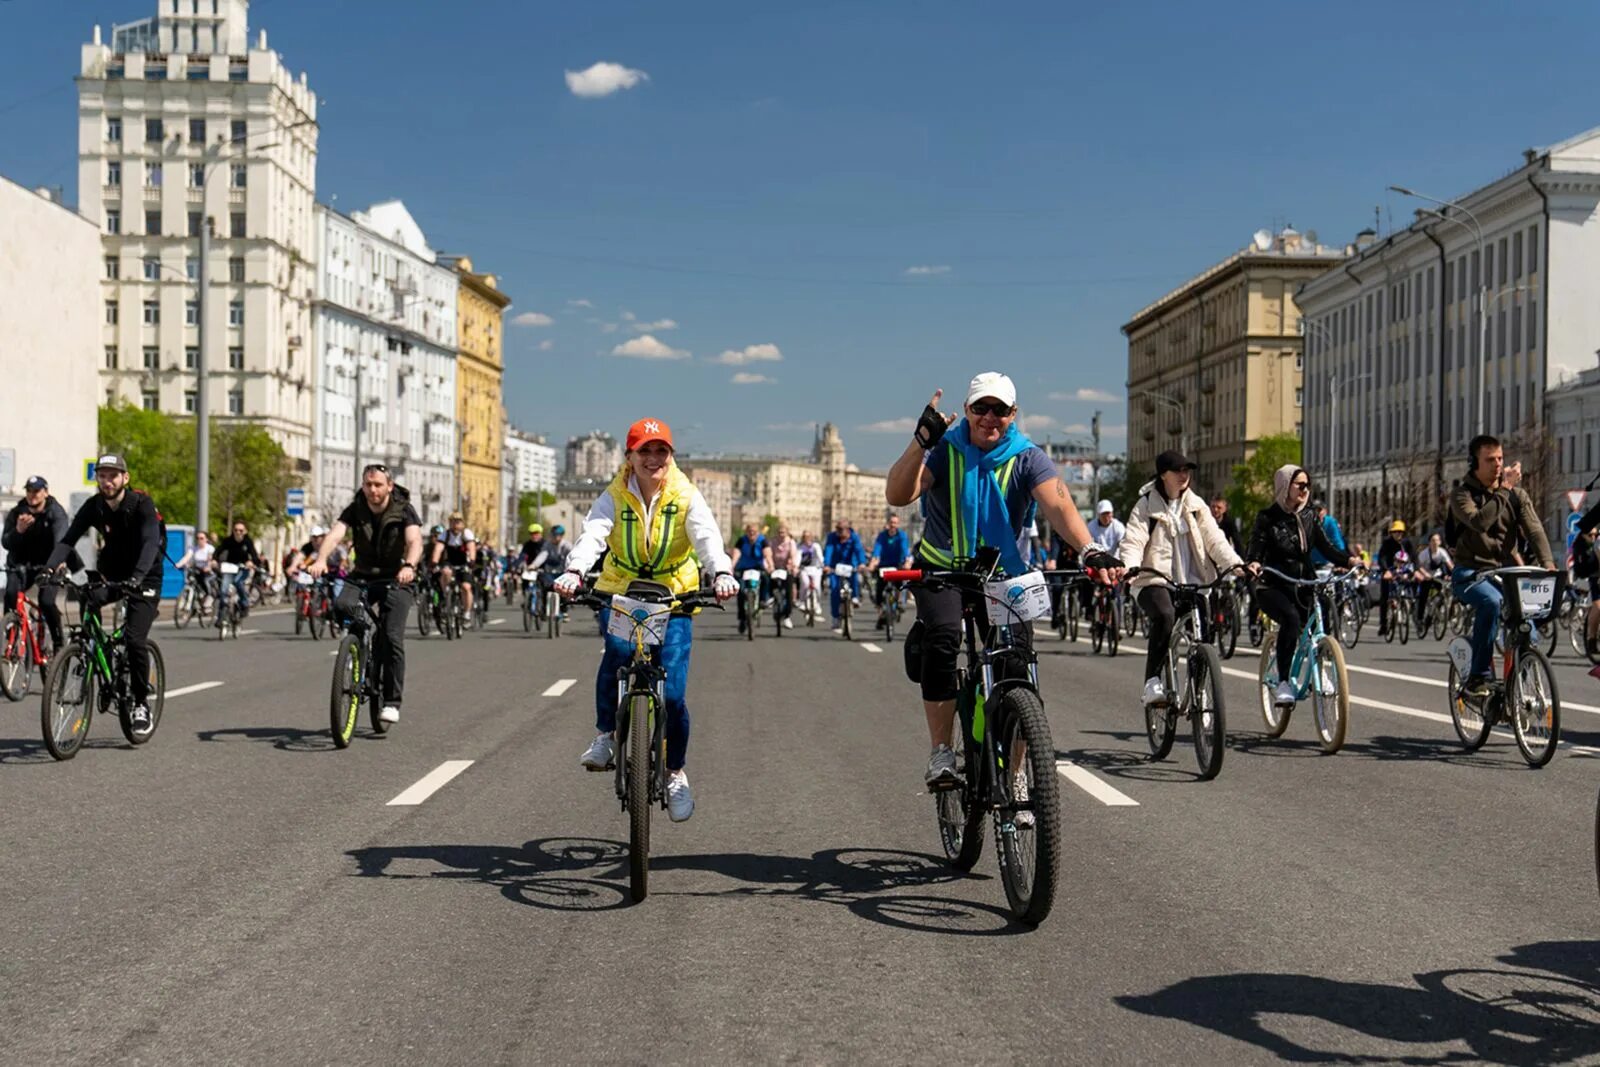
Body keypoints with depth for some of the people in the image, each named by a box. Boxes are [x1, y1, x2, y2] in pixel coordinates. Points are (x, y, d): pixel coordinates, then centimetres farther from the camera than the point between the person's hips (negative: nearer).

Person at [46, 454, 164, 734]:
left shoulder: (142, 504, -20)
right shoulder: (93, 506, -8)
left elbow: (150, 543, -33)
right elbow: (68, 539, -17)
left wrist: (136, 578, -49)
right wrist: (50, 568, -36)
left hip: (144, 577, -5)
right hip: (112, 574, 5)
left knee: (135, 640, -18)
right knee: (87, 598, -22)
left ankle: (141, 703, -3)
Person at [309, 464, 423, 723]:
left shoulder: (404, 510, -12)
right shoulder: (355, 509, -6)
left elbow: (415, 541, -28)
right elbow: (335, 534, -22)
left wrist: (409, 566, -50)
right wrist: (320, 560, -43)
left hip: (395, 579, -3)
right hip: (363, 576, 3)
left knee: (392, 638, -17)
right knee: (341, 606, -29)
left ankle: (392, 702, -6)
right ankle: (365, 643, -1)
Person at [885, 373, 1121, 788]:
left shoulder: (1028, 458, -9)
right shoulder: (944, 449, -9)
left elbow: (1058, 505, -27)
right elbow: (897, 496, -24)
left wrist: (1091, 550, -46)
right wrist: (920, 441, -39)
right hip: (943, 568, -1)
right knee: (942, 638, -30)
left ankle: (1015, 774, 8)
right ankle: (941, 754, -20)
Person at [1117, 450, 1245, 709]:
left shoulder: (1196, 505, 14)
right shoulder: (1146, 505, 2)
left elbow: (1214, 539, 5)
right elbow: (1133, 541, -11)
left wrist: (1235, 564, -13)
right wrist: (1128, 567, -32)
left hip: (1192, 582, 4)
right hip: (1155, 580, -4)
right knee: (1165, 616, -33)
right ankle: (1152, 681, -26)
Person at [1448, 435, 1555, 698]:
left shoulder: (1516, 495, 7)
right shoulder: (1462, 493, -4)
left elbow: (1534, 530, -6)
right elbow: (1479, 522, -24)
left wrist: (1547, 563, -23)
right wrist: (1504, 489, -22)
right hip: (1470, 574, -4)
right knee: (1492, 601, -36)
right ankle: (1478, 678, -28)